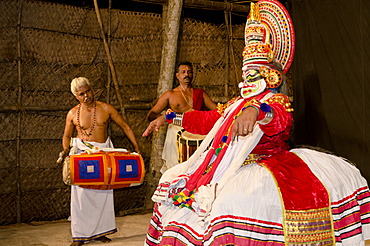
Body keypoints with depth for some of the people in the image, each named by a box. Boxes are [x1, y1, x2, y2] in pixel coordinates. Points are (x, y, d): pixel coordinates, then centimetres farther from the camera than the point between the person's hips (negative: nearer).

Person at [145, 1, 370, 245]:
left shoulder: (277, 101, -7)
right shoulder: (236, 104, 20)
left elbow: (279, 119, -32)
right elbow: (209, 119, 34)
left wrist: (255, 110, -56)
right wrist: (174, 118, 40)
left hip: (265, 165, -9)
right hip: (234, 167, 9)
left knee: (236, 199, -40)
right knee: (174, 180, 12)